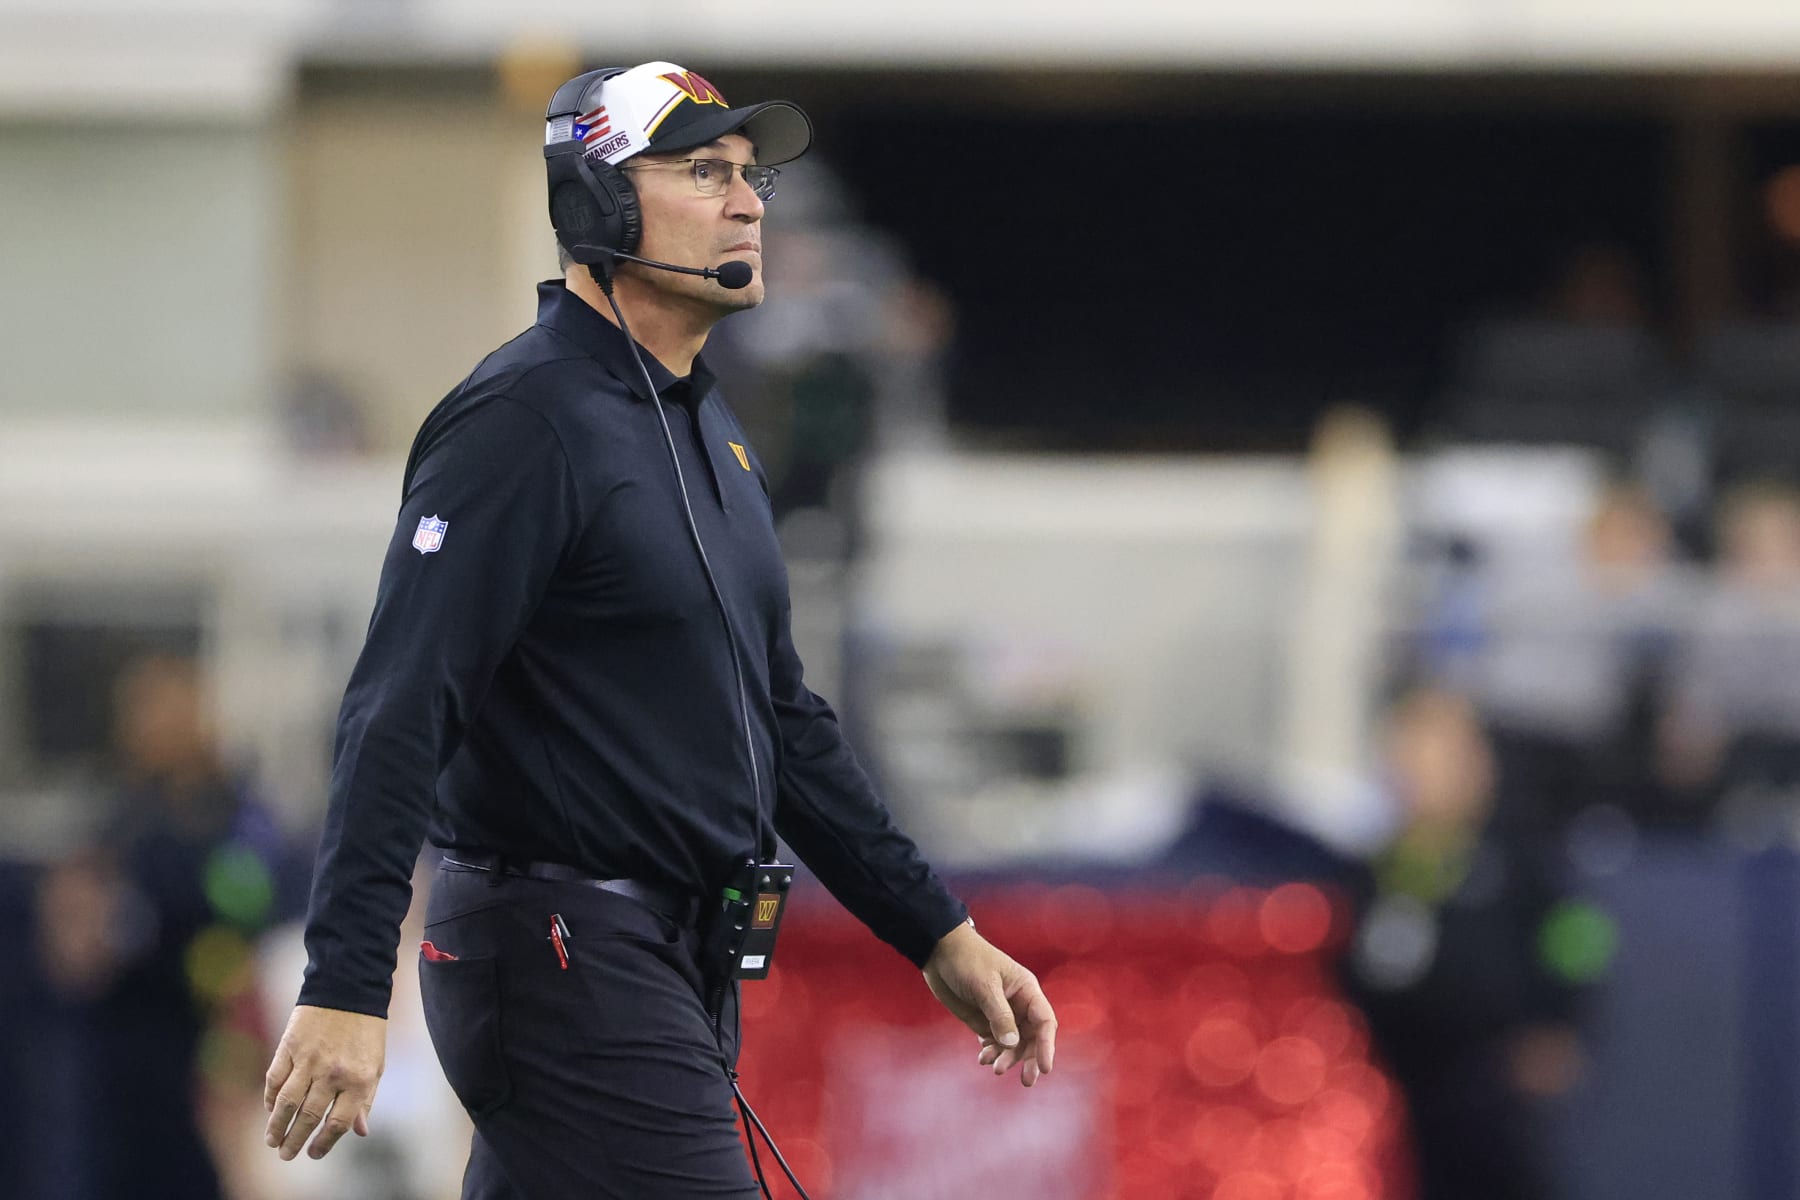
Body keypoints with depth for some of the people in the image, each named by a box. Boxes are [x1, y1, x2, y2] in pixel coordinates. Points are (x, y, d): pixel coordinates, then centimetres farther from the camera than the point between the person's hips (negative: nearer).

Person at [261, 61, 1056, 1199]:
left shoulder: (708, 428, 17)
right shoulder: (528, 418, -13)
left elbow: (782, 716, 24)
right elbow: (400, 712, -20)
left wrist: (940, 933, 19)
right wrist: (345, 987, -28)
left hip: (680, 967, 9)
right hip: (560, 961, -9)